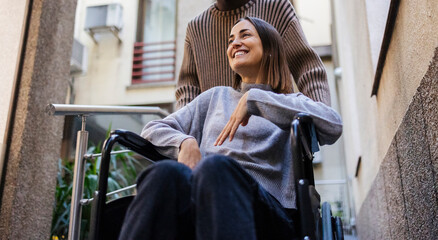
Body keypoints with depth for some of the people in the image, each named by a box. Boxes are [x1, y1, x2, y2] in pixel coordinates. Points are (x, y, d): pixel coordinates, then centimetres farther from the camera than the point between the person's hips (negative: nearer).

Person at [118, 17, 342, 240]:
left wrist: (255, 99, -5)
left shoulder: (290, 103, 20)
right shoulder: (216, 96, 30)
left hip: (267, 209, -2)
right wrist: (185, 142, 1)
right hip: (204, 203, 3)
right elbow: (153, 129, 25)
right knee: (166, 173, -33)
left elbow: (333, 126, -4)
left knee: (215, 166, -37)